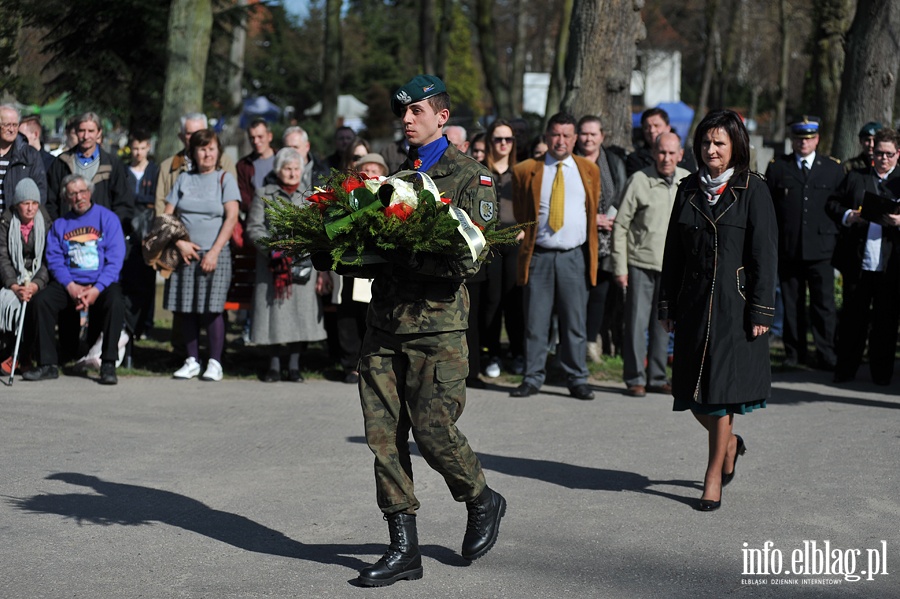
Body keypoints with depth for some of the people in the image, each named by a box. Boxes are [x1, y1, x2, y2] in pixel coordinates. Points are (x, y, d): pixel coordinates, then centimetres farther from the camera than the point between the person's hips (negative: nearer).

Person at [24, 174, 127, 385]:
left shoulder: (107, 218, 3)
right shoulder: (59, 224, 13)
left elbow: (115, 259, -5)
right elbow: (54, 260, 4)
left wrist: (96, 289, -18)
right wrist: (71, 287, -14)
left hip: (102, 283, -3)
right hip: (69, 283, 3)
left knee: (115, 302, -34)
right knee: (41, 300, -24)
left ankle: (108, 365, -25)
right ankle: (48, 365, -17)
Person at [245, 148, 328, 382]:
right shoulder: (264, 194, 10)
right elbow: (254, 229, 4)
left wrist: (323, 269, 3)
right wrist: (274, 249, -12)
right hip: (272, 264, -1)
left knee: (301, 312, -7)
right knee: (274, 311, -6)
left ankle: (294, 365, 3)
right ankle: (274, 365, 6)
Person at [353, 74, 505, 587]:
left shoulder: (471, 177, -2)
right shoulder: (398, 174, 19)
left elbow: (471, 257, -13)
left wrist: (405, 251, -21)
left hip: (437, 324, -6)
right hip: (386, 319, 6)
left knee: (433, 428, -6)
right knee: (384, 433, 1)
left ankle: (482, 502, 23)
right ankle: (404, 549, 8)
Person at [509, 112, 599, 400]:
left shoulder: (589, 170, 10)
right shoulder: (525, 171, 5)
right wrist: (527, 239, 11)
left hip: (574, 257, 0)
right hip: (538, 256, 0)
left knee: (575, 322, 2)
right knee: (535, 322, 2)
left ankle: (577, 380, 9)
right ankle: (532, 378, 9)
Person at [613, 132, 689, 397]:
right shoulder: (639, 180, -8)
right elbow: (620, 225, -6)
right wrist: (620, 267, -8)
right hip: (641, 263, -4)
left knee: (663, 324, 10)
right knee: (637, 322, -2)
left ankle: (657, 377, 19)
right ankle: (635, 378, 7)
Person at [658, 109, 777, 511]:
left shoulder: (752, 190, -4)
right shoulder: (689, 190, 10)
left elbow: (766, 255, -6)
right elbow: (673, 252, 13)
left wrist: (760, 312, -11)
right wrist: (667, 305, 10)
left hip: (734, 304, -5)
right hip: (693, 303, 5)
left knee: (720, 389, -4)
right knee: (693, 392, 6)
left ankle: (714, 478, 7)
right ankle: (730, 444, 35)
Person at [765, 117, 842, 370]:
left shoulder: (833, 168, 9)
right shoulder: (777, 167, 8)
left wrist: (839, 243, 3)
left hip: (821, 249, 0)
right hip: (787, 249, 1)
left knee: (824, 304, -3)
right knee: (791, 304, 6)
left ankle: (826, 355, 3)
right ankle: (794, 353, 15)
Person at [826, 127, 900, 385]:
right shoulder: (854, 178, 12)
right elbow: (832, 204, 10)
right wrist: (847, 216, -10)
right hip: (857, 262, 1)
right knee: (852, 316, 6)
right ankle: (845, 369, 14)